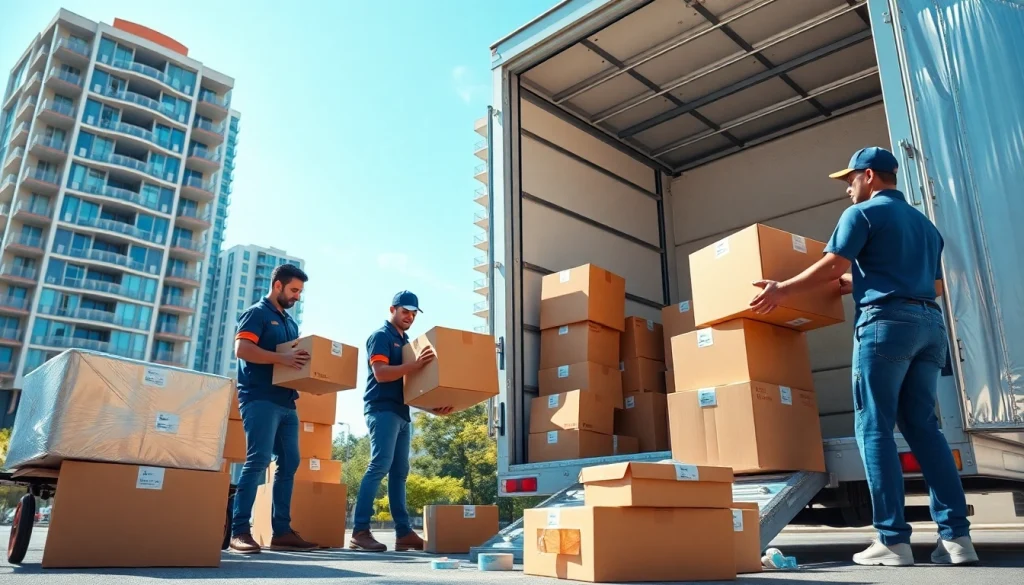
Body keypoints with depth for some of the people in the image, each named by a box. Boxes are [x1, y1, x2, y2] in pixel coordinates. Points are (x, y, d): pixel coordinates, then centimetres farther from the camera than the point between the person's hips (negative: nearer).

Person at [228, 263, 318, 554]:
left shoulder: (291, 323, 22)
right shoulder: (257, 313, -1)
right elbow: (242, 349, -15)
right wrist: (282, 359, -24)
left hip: (286, 402, 8)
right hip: (261, 399, -8)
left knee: (289, 462, 4)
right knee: (258, 461, -12)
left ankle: (282, 531, 7)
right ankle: (239, 530, -8)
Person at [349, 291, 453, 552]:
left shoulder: (405, 341, 21)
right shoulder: (380, 336, -3)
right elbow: (381, 373, -17)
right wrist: (414, 365, -26)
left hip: (402, 412, 8)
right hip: (382, 410, -8)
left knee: (399, 472, 6)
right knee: (380, 466, -15)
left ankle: (403, 532, 8)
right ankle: (360, 531, -14)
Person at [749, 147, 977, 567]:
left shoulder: (862, 213, 2)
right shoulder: (925, 223, 26)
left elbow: (831, 267, -6)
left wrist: (782, 290, 6)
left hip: (886, 323, -7)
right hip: (930, 323, 8)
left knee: (874, 429, -5)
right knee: (923, 427, 7)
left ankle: (893, 540, -7)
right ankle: (956, 534, 2)